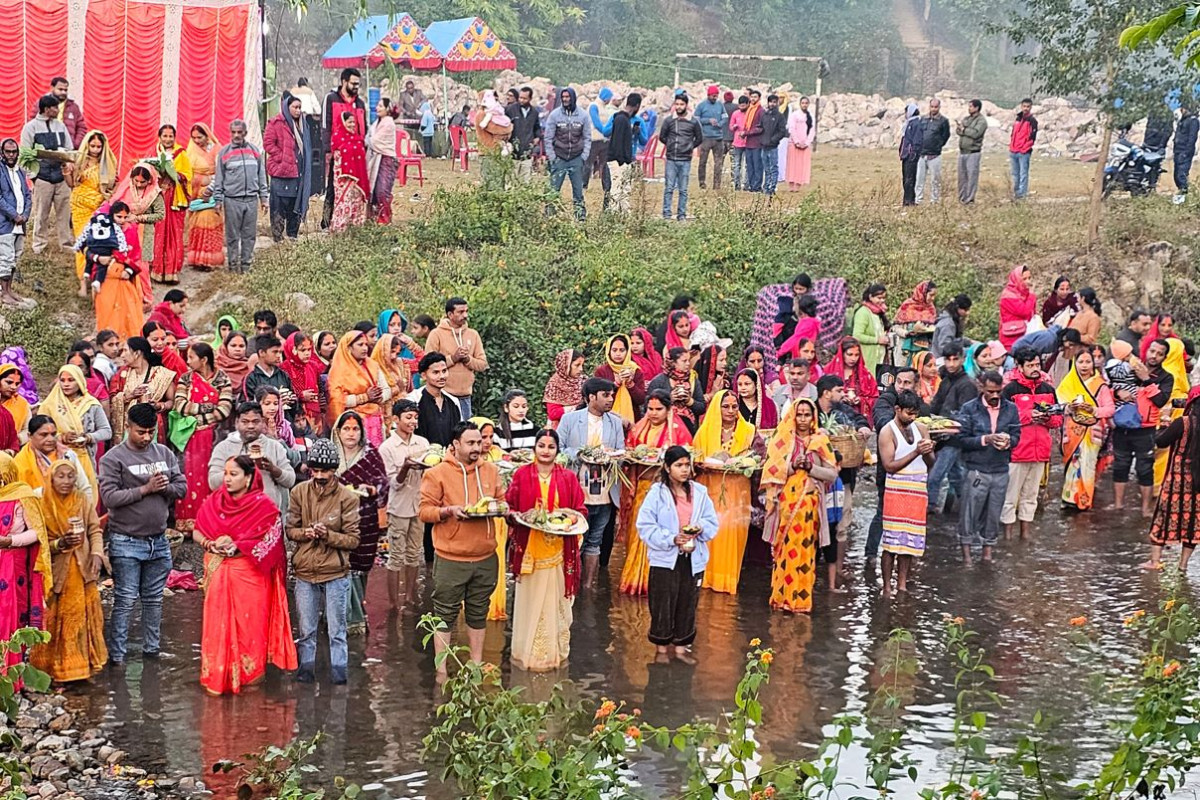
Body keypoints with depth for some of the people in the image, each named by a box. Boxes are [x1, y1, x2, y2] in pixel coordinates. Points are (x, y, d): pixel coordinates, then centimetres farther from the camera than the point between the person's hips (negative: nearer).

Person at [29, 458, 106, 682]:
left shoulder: (84, 501, -1)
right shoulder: (42, 505, -7)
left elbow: (95, 530, 0)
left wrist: (97, 553, -16)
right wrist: (60, 544, -22)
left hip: (82, 569, 2)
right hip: (55, 572, -2)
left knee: (83, 617, 8)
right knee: (56, 620, 2)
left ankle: (82, 662, 21)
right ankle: (57, 666, 12)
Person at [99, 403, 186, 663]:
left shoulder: (164, 453, 7)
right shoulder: (113, 458, -8)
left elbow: (182, 486, 8)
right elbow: (109, 497, -18)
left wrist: (166, 486, -14)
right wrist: (146, 489, -18)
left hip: (158, 540, 5)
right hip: (126, 542, -5)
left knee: (154, 599, 15)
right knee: (125, 601, -2)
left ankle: (152, 649, 26)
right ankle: (117, 655, 5)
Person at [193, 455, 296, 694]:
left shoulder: (264, 506, -7)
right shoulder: (214, 501, 5)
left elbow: (269, 542, -12)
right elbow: (197, 533, 7)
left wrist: (236, 546, -19)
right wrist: (210, 544, -14)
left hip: (249, 575, -3)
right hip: (218, 574, 3)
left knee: (248, 625, 3)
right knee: (218, 624, 3)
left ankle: (249, 675, 16)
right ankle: (217, 677, 12)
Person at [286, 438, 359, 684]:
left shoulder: (347, 497, -8)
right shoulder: (299, 492, 0)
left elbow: (353, 540, -7)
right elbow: (290, 529, 5)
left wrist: (328, 534, -22)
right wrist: (305, 533, -17)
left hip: (336, 573, -2)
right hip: (305, 571, 2)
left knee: (337, 629, 6)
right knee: (306, 629, 13)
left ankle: (338, 672, 17)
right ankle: (306, 669, 26)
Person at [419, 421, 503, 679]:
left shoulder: (491, 471, 9)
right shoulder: (437, 474, -5)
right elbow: (425, 511, -5)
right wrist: (448, 510, -21)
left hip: (485, 557, 4)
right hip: (450, 558, -4)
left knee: (478, 614, 14)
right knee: (445, 615, 2)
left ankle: (477, 665, 26)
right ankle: (441, 671, 10)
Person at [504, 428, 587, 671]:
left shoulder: (568, 477, 4)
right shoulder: (522, 475, 0)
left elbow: (581, 510, 6)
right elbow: (509, 506, 4)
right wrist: (516, 516, -16)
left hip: (558, 549, 1)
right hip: (528, 549, -1)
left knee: (555, 601, 6)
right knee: (529, 602, 3)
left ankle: (555, 652, 17)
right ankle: (527, 653, 13)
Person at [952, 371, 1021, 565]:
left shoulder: (1010, 409, 6)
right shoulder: (969, 409, -3)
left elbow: (1017, 435, 7)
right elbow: (960, 439, -8)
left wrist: (1009, 441, -16)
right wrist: (985, 439, -18)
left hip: (1001, 471, 3)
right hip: (976, 470, -3)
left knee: (993, 514, 9)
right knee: (969, 513, 1)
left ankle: (988, 552, 21)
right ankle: (966, 553, 12)